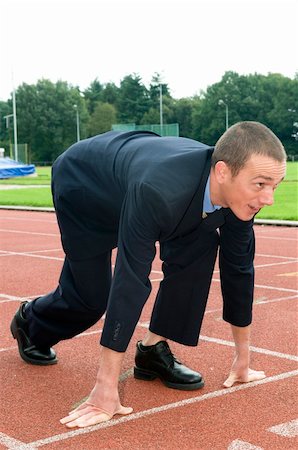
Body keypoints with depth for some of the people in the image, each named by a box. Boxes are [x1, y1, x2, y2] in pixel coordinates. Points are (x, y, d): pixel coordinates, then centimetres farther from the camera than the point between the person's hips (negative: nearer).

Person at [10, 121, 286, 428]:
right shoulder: (157, 192, -47)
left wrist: (242, 357, -4)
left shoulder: (241, 190, -25)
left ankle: (154, 349, -3)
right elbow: (130, 283, -45)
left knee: (200, 247, -17)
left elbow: (238, 269, -12)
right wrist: (106, 387, -41)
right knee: (91, 297, 2)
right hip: (82, 183, -5)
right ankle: (30, 322, 36)